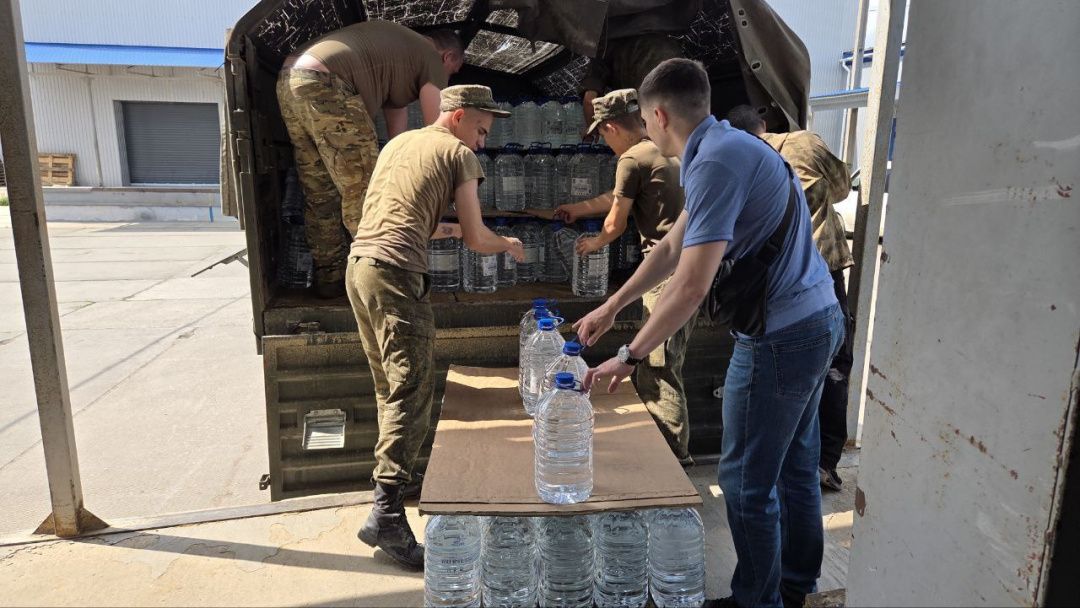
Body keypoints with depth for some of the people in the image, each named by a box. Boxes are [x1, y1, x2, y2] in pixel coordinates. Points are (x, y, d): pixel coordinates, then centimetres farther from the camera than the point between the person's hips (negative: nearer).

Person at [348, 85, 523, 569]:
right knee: (412, 392, -10)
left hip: (358, 262, 9)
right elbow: (475, 239, 0)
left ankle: (394, 473, 30)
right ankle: (386, 513, -16)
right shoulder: (459, 154, 2)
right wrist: (509, 246, 19)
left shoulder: (397, 143, 24)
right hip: (397, 273, -9)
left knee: (389, 388, 18)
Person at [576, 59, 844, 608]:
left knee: (747, 481, 4)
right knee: (795, 465, 21)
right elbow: (672, 247, 18)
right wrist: (611, 306, 21)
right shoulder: (727, 146, 14)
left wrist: (630, 356, -16)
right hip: (816, 320, 10)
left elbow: (691, 285, -25)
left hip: (779, 337, -10)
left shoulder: (715, 163, -20)